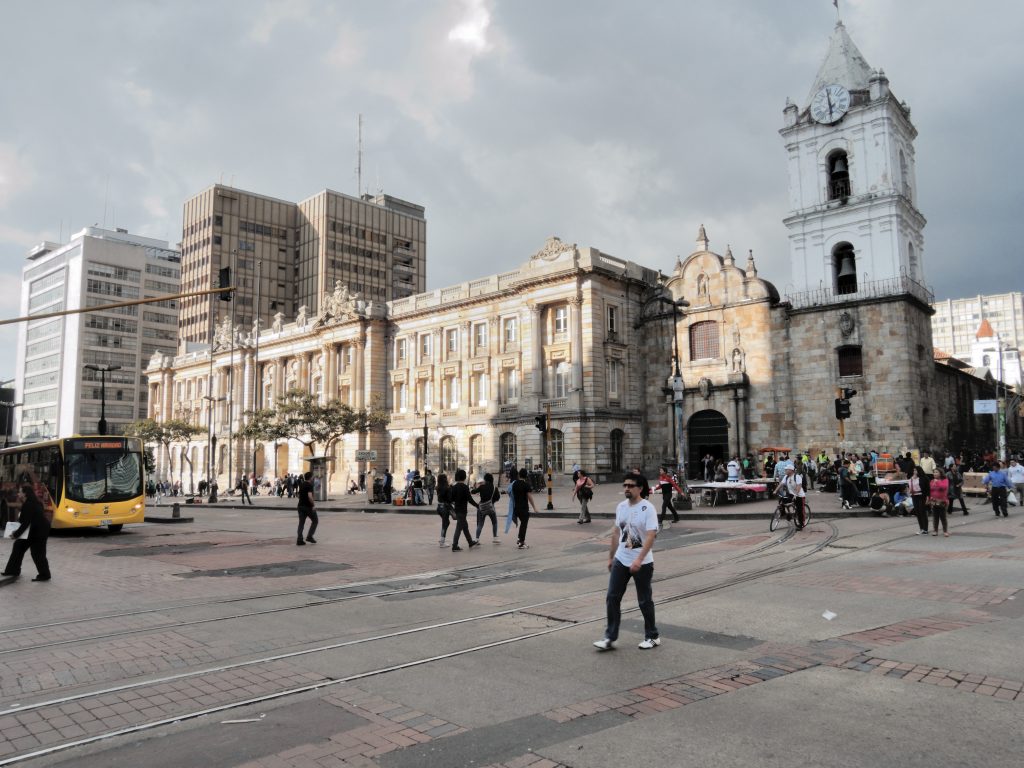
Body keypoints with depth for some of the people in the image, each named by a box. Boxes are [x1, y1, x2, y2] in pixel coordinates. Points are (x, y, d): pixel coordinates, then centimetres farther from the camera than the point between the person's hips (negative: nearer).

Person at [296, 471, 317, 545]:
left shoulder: (301, 484, 12)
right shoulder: (309, 485, -14)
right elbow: (310, 496, -26)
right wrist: (313, 505, -15)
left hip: (301, 506, 7)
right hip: (308, 506, -7)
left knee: (301, 523, 6)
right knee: (315, 520, 10)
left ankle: (299, 540, 0)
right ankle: (309, 536, 4)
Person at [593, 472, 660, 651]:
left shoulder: (647, 509, -15)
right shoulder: (621, 507, 6)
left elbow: (651, 536, -23)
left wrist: (639, 559, -32)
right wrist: (611, 557, 16)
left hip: (642, 563, -6)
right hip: (620, 560, 6)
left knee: (645, 601, 8)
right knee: (612, 598, 3)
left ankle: (653, 637, 26)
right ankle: (610, 638, 11)